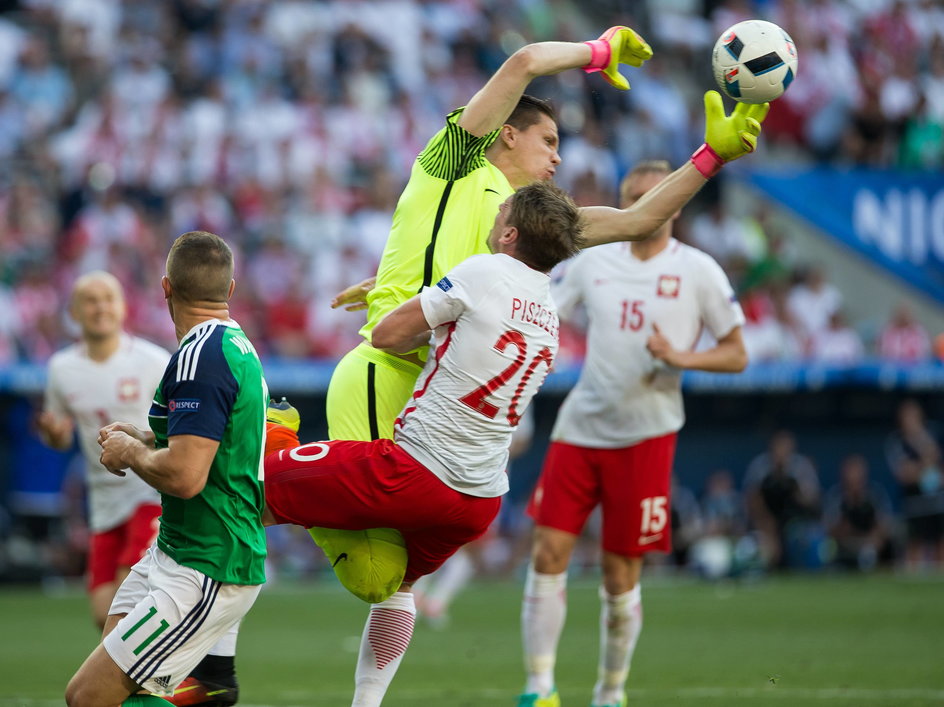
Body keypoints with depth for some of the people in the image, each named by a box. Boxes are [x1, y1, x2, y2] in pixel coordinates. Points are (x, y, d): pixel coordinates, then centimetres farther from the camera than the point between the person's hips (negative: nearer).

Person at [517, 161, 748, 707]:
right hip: (579, 429, 3)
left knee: (621, 574, 0)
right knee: (549, 553, -7)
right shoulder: (594, 262, 8)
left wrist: (679, 356, -15)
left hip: (646, 435, -3)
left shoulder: (697, 271, 0)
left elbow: (737, 355, 1)